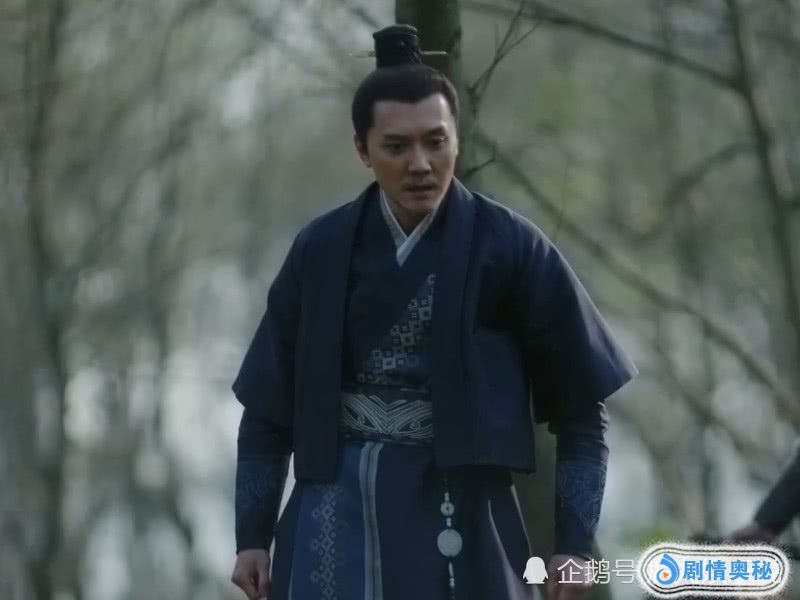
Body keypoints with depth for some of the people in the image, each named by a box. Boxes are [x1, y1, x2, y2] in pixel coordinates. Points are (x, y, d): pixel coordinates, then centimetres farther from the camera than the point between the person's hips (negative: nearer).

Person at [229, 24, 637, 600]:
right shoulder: (322, 249, 4)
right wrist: (253, 534, 6)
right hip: (338, 504, 2)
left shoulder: (509, 248, -3)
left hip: (453, 506, -2)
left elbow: (582, 407, 1)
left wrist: (575, 542, -4)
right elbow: (269, 405, 10)